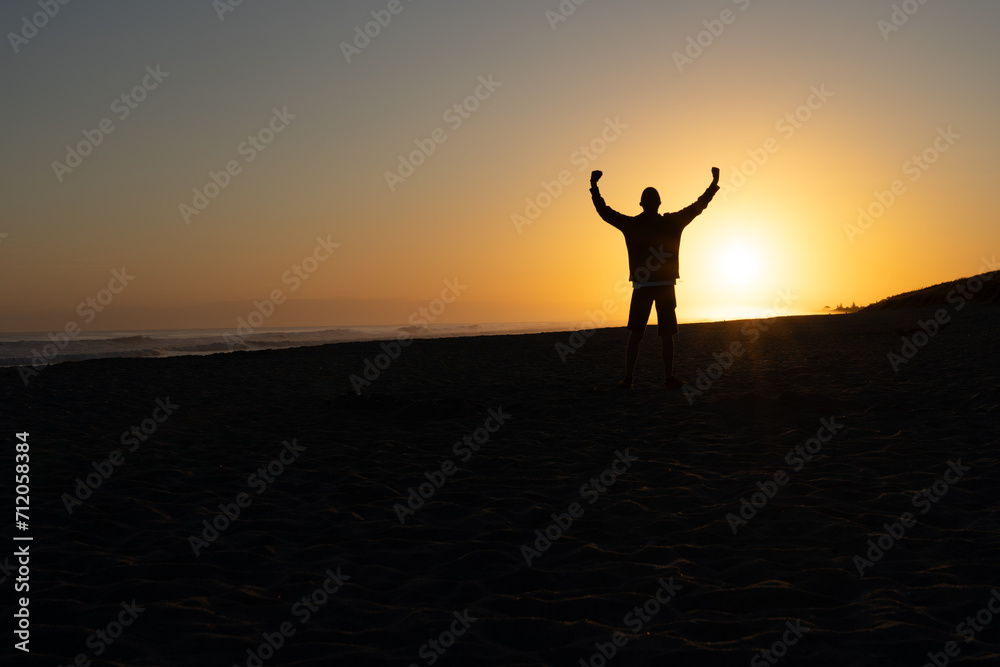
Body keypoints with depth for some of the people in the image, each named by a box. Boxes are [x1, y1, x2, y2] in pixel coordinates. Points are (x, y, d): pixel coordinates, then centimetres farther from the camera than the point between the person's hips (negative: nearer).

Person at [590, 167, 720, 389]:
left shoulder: (631, 225, 1)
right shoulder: (672, 223, 0)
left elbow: (604, 211, 8)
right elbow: (698, 206, 7)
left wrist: (594, 186, 17)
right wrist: (714, 183, 17)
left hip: (641, 286, 1)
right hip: (665, 286, -1)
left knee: (635, 334, 4)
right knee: (666, 334, 4)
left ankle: (628, 378, -1)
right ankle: (669, 378, 2)